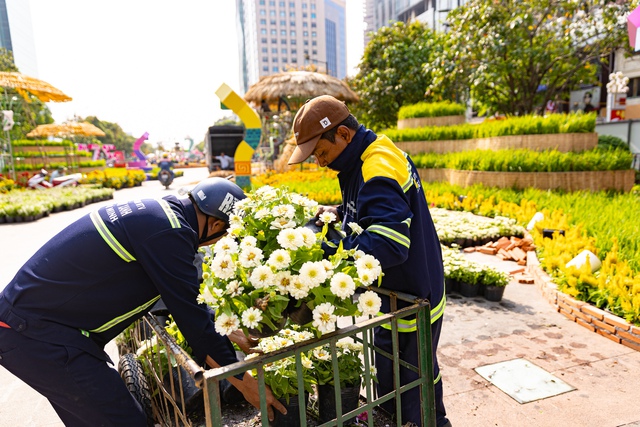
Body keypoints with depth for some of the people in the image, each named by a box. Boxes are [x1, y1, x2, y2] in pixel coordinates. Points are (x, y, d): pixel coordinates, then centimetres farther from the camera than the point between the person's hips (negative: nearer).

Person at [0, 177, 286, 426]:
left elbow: (186, 295, 12)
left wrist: (230, 335, 14)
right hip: (38, 335, -10)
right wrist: (246, 383, -8)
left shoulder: (160, 210, 5)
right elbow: (191, 314, -19)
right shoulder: (169, 231, -24)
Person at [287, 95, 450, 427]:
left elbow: (387, 247, -34)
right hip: (395, 293, 10)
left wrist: (327, 248, -28)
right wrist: (339, 213, 2)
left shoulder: (379, 174, -28)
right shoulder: (371, 155, 5)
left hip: (409, 301, -10)